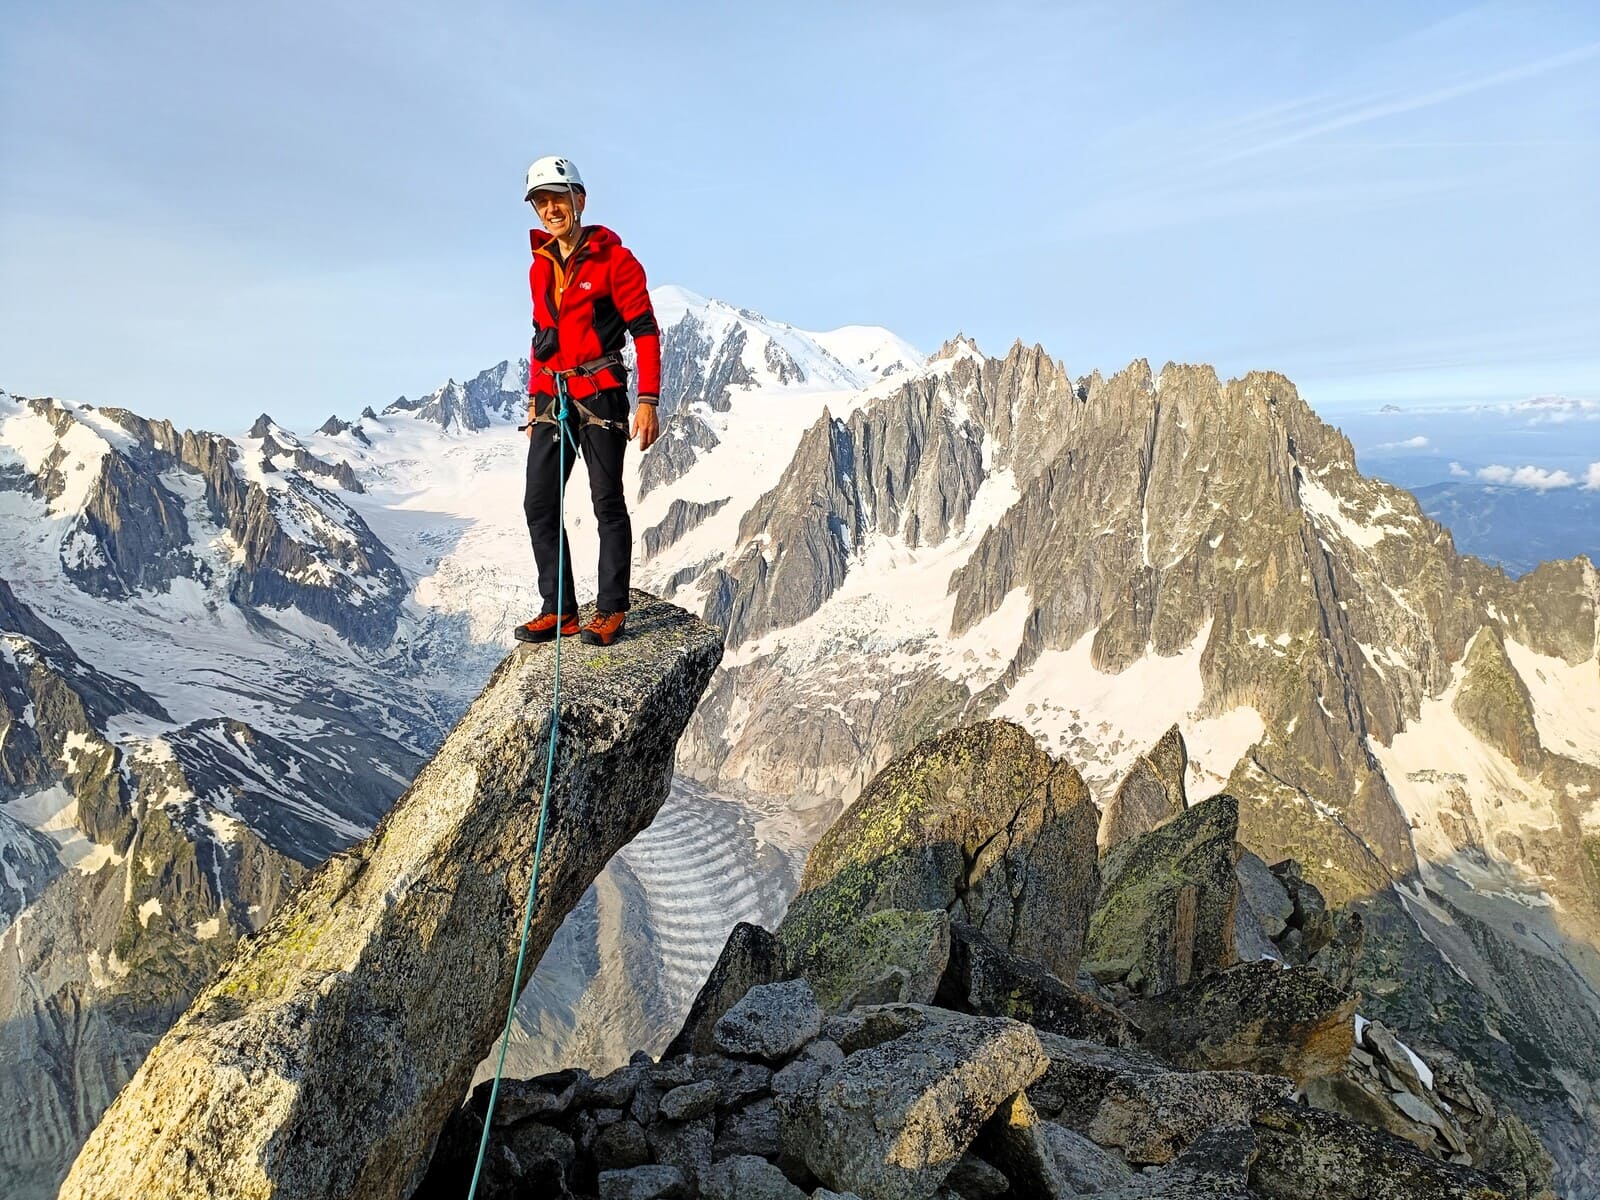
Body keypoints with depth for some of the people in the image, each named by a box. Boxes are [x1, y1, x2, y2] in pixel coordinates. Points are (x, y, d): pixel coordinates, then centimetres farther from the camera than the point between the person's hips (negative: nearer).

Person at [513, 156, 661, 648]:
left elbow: (645, 330, -8)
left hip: (600, 394, -6)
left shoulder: (614, 260, -5)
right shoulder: (540, 267, 15)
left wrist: (648, 401, -14)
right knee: (539, 503, 2)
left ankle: (611, 611, 5)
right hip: (551, 398, 7)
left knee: (607, 502, -2)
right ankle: (559, 611, 8)